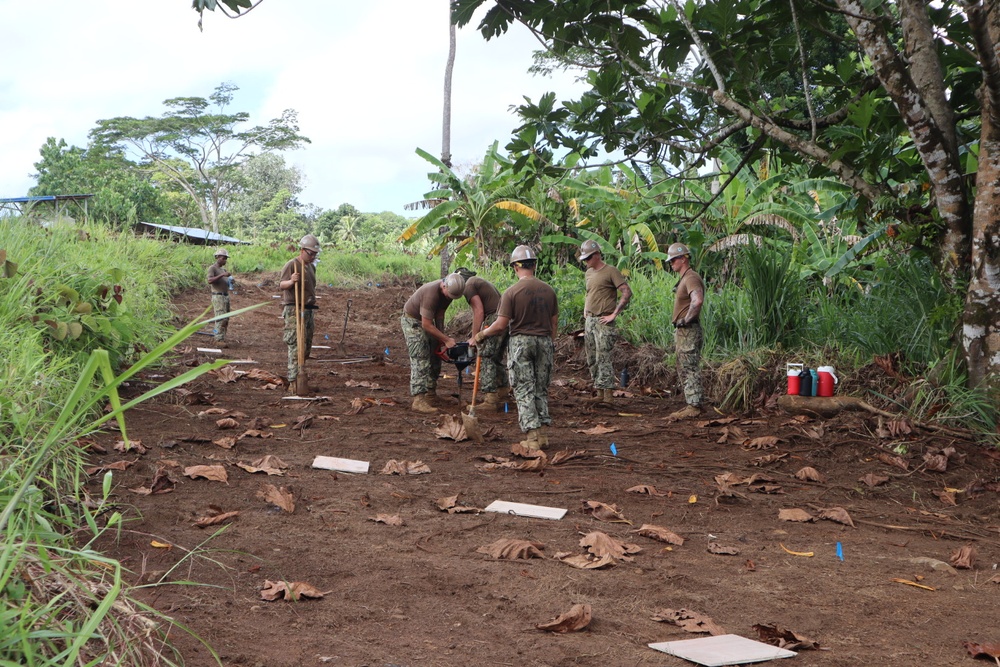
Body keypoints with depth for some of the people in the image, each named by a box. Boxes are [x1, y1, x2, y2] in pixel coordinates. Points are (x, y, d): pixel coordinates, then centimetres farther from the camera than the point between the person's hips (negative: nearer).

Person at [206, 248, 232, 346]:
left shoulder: (223, 269, 19)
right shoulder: (212, 268, -5)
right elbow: (210, 281, -22)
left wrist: (231, 281, 5)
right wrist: (222, 275, -26)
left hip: (226, 296, 8)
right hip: (218, 297, -8)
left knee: (226, 319, 6)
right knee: (221, 319, -14)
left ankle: (221, 338, 10)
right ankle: (219, 339, -14)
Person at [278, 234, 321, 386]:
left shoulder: (311, 266, 18)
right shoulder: (291, 265, -8)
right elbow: (281, 285, -15)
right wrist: (291, 281, -38)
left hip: (309, 310, 8)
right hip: (294, 310, -8)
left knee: (306, 348, 9)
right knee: (296, 346, -12)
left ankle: (298, 375, 18)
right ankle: (293, 380, -12)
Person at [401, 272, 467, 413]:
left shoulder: (448, 291, -8)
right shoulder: (431, 293, -35)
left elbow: (439, 314, 1)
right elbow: (427, 325, -32)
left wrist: (442, 336, -8)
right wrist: (446, 339, -25)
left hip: (426, 321, 9)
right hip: (412, 321, -9)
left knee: (435, 357, 12)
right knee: (420, 360, -16)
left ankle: (431, 391, 25)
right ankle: (419, 400, -22)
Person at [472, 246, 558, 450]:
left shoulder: (512, 292, -12)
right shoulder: (548, 290, 4)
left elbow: (501, 325, -13)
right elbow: (554, 322, 9)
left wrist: (480, 336, 2)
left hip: (520, 342, -4)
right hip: (544, 341, 4)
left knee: (524, 390, 1)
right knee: (541, 388, 13)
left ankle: (533, 436, -3)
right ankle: (542, 432, 14)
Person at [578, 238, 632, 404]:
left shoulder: (611, 271, -9)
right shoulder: (589, 273, 16)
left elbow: (627, 292, -15)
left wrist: (614, 314, -17)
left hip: (604, 322, -8)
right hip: (589, 321, 8)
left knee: (603, 359, -12)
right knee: (592, 360, 8)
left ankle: (608, 395, -11)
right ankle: (600, 394, 13)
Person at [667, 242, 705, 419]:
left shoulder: (691, 278, -16)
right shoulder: (684, 278, 17)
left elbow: (698, 300, -34)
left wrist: (686, 319, -24)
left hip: (689, 330, -11)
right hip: (682, 331, 11)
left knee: (690, 369, -9)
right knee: (683, 370, 15)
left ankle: (694, 406, -8)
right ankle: (690, 403, 20)